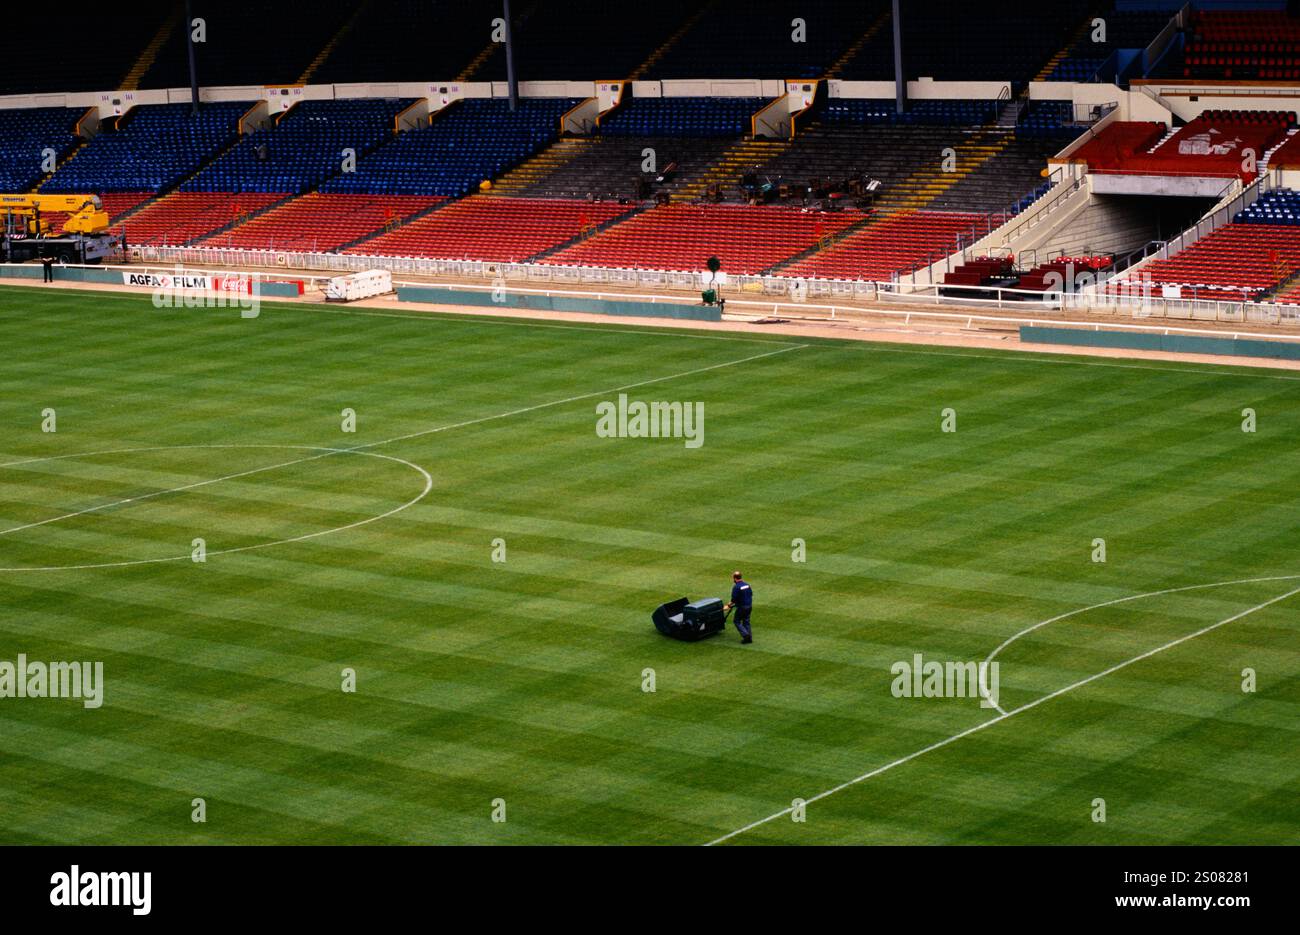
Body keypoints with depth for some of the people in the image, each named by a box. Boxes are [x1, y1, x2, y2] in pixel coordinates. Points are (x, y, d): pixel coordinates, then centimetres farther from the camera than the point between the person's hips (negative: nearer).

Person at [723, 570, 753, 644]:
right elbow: (751, 594, 14)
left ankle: (745, 634, -7)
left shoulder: (736, 587, -18)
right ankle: (749, 637, 14)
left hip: (742, 607, -7)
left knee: (737, 621, 7)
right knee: (746, 621, 16)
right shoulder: (746, 584, 5)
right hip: (749, 606, 7)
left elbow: (733, 600, -18)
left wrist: (728, 606, -5)